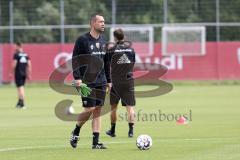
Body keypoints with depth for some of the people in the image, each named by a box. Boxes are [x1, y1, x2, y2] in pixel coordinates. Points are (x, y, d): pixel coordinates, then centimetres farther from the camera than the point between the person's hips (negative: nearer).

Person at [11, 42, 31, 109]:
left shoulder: (16, 54, -10)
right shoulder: (26, 55, 8)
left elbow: (14, 65, -14)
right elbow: (29, 65, 7)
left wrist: (11, 72, -4)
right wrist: (29, 74, 12)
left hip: (18, 73, -6)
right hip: (24, 73, 6)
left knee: (20, 88, -5)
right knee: (21, 87, 17)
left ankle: (22, 104, -9)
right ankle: (19, 102, 26)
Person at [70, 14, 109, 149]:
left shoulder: (103, 41, 13)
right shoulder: (83, 40, -7)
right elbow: (75, 60, -8)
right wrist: (77, 78, -17)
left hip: (101, 82, 6)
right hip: (87, 81, -6)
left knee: (98, 110, 3)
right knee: (90, 109, -10)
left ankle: (96, 142, 4)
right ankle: (76, 132, 15)